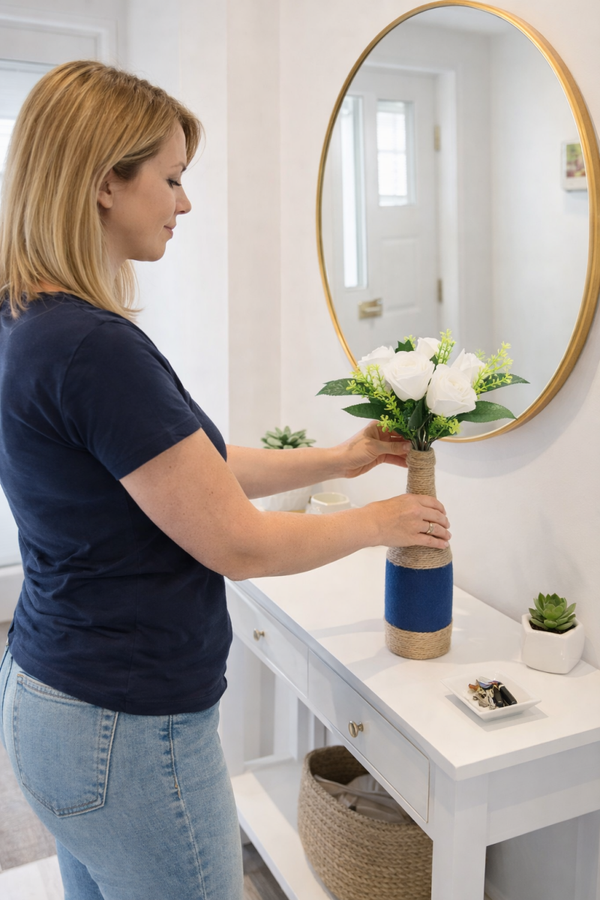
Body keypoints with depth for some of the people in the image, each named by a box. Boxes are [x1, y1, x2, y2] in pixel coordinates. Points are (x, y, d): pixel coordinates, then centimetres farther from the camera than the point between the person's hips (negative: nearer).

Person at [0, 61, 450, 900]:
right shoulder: (94, 348, -27)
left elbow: (193, 467, 9)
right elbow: (238, 544, -21)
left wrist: (337, 458, 12)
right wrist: (376, 522, -5)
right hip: (126, 731, -9)